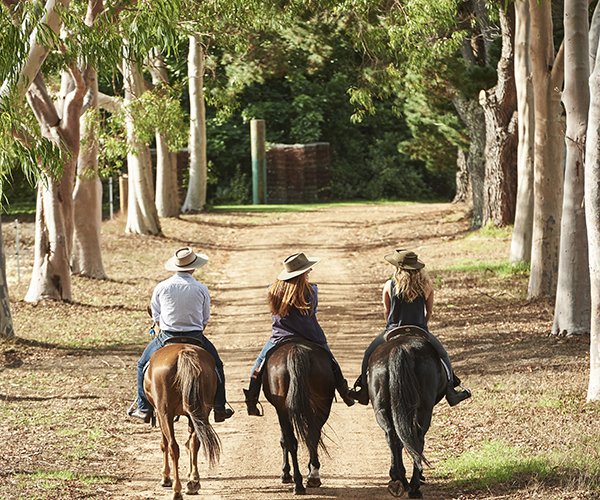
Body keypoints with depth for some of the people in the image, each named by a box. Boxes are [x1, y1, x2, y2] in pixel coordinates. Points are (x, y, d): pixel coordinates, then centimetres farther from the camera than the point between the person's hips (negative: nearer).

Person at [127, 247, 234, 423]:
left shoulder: (161, 287, -5)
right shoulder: (201, 289, -5)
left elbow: (156, 317, 3)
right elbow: (205, 319, 5)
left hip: (167, 336, 0)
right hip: (195, 337, 0)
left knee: (143, 364, 22)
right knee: (216, 364, 24)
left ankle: (144, 409, 18)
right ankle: (219, 408, 23)